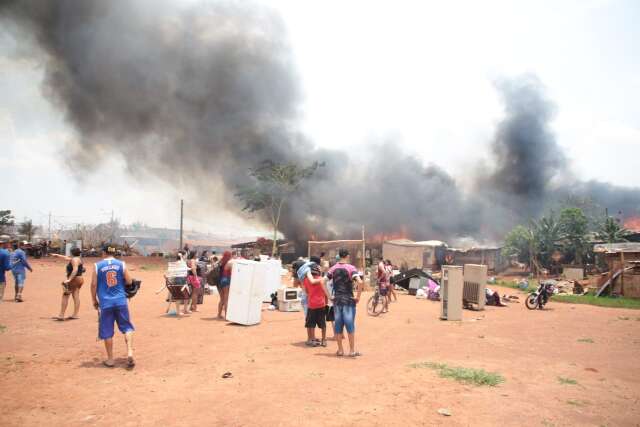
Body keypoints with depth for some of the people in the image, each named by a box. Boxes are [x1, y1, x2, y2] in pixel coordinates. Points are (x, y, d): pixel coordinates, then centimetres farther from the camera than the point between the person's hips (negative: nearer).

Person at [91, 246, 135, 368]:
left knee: (107, 331, 9)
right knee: (127, 327, 11)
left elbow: (93, 284, -2)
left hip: (105, 303, 0)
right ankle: (130, 353, -3)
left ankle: (110, 359, 16)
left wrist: (94, 300, 10)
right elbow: (129, 281, 2)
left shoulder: (98, 266, -1)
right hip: (121, 302, 1)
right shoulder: (121, 264, 1)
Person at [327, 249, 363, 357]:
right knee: (350, 324, 3)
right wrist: (358, 296, -13)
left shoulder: (333, 268, 3)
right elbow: (359, 282, -23)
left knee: (338, 325, 9)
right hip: (349, 300, -3)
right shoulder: (351, 268, -9)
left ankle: (340, 350, 16)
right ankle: (352, 350, 9)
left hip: (337, 300, 3)